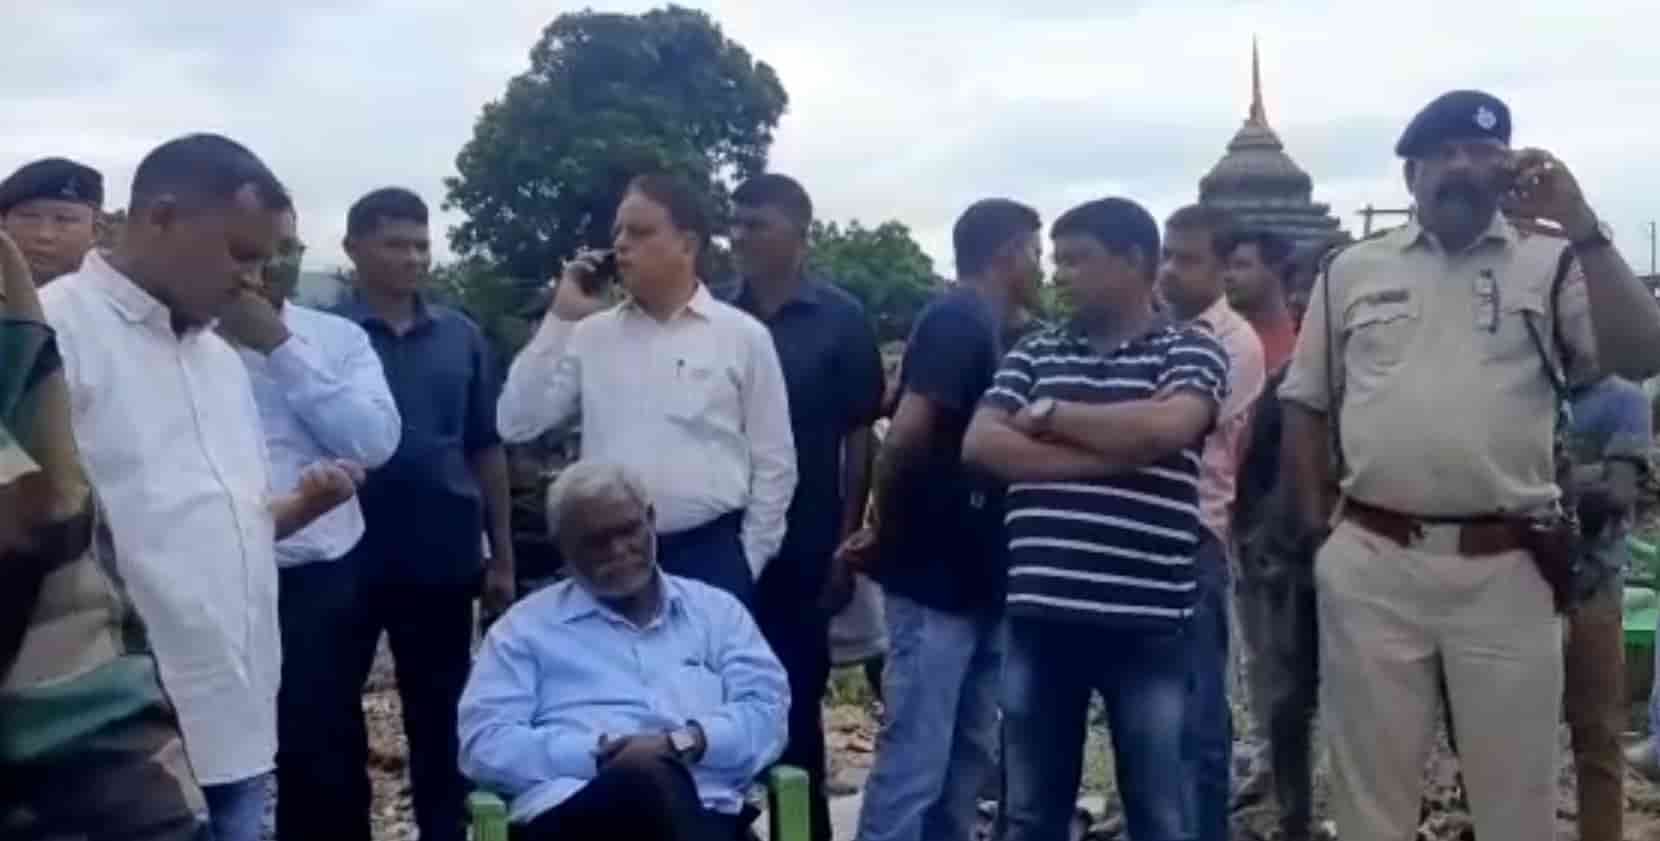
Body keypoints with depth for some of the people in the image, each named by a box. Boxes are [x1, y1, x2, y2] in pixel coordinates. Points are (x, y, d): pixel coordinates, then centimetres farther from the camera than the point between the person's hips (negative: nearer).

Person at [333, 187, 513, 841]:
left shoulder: (461, 337, 5)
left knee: (440, 719, 12)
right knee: (334, 718, 9)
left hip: (444, 556, 2)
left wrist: (502, 553, 7)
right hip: (348, 557, -2)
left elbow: (486, 449, 9)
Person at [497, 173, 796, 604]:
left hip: (710, 557, -2)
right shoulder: (591, 334, 7)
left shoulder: (744, 336, 0)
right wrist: (561, 317, -3)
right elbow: (517, 423, 0)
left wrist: (747, 562, -1)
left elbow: (774, 464, 3)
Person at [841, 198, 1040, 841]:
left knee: (968, 756, 14)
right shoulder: (957, 321, -13)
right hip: (936, 576, -10)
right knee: (913, 763, -6)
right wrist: (885, 535, -13)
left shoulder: (984, 328, 16)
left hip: (977, 577, 10)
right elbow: (907, 435, -23)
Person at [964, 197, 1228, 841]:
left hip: (1147, 619, -3)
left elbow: (1166, 428, -18)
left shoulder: (1190, 350, 2)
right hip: (1040, 613, 4)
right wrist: (1108, 456, -11)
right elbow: (980, 443, -2)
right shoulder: (1035, 353, 12)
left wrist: (1049, 414, -6)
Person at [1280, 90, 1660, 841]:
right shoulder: (1353, 270, 9)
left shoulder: (1551, 266, 4)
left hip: (1505, 567, -1)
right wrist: (1316, 525, 5)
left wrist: (1581, 227, -13)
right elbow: (1305, 404, 12)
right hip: (1370, 564, 1)